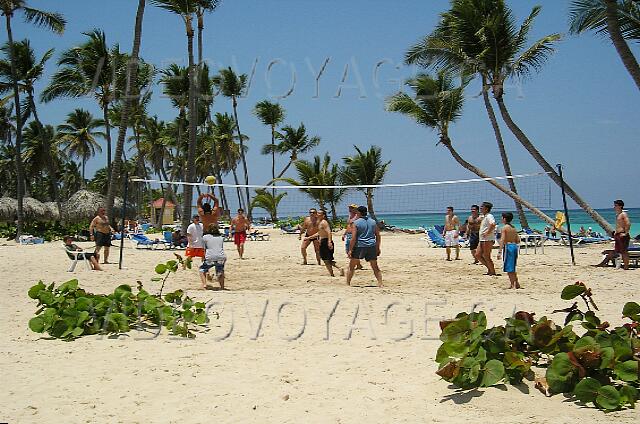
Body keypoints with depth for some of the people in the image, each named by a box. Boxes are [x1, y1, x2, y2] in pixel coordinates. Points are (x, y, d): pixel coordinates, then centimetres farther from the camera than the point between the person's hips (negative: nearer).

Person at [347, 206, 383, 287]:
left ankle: (348, 284, 11)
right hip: (372, 246, 4)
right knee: (375, 267, 12)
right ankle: (380, 283, 3)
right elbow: (378, 236, 11)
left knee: (351, 267, 10)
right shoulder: (373, 222, 9)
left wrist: (350, 250, -8)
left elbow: (353, 238, -11)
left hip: (359, 246, -4)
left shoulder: (356, 222, -5)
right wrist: (378, 248, 18)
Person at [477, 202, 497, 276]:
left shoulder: (489, 216, -15)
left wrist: (487, 232, -27)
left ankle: (493, 272, 5)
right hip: (482, 240, 10)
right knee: (478, 255, 11)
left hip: (488, 240, -10)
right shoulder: (484, 217, 17)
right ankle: (489, 269, 19)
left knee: (486, 257, -5)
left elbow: (493, 224, -33)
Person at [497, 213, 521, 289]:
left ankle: (513, 285, -3)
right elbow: (518, 240, 13)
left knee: (509, 268, -2)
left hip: (508, 246, -8)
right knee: (512, 268, 19)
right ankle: (516, 284, 21)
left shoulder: (504, 228, -9)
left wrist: (500, 251, -20)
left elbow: (502, 240, -17)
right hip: (515, 246, 8)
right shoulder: (514, 228, 13)